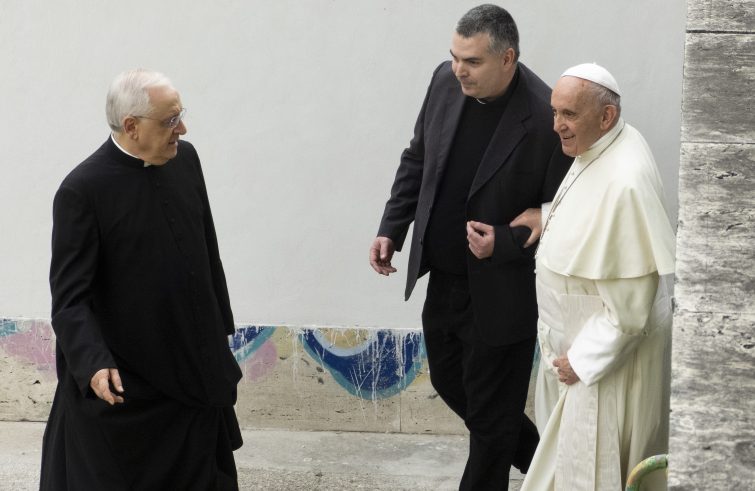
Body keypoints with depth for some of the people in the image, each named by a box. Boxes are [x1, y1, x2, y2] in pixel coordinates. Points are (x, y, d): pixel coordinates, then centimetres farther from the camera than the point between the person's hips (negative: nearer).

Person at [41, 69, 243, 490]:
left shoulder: (185, 159, 2)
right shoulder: (82, 191, -17)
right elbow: (70, 298, -18)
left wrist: (221, 327, 18)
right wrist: (94, 364, -32)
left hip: (196, 369, 6)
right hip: (124, 385, -6)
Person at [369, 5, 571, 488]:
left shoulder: (547, 118, -25)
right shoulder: (446, 81, -6)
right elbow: (417, 160, 9)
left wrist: (505, 243, -28)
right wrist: (392, 229, 4)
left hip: (500, 293, -7)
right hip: (443, 278, 7)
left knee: (490, 413, 9)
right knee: (449, 381, 25)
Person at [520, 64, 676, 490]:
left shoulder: (624, 182, -31)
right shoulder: (601, 147, -2)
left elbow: (630, 302, -27)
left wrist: (583, 360, -18)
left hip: (608, 350, -9)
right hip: (578, 335, 9)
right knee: (568, 450, 24)